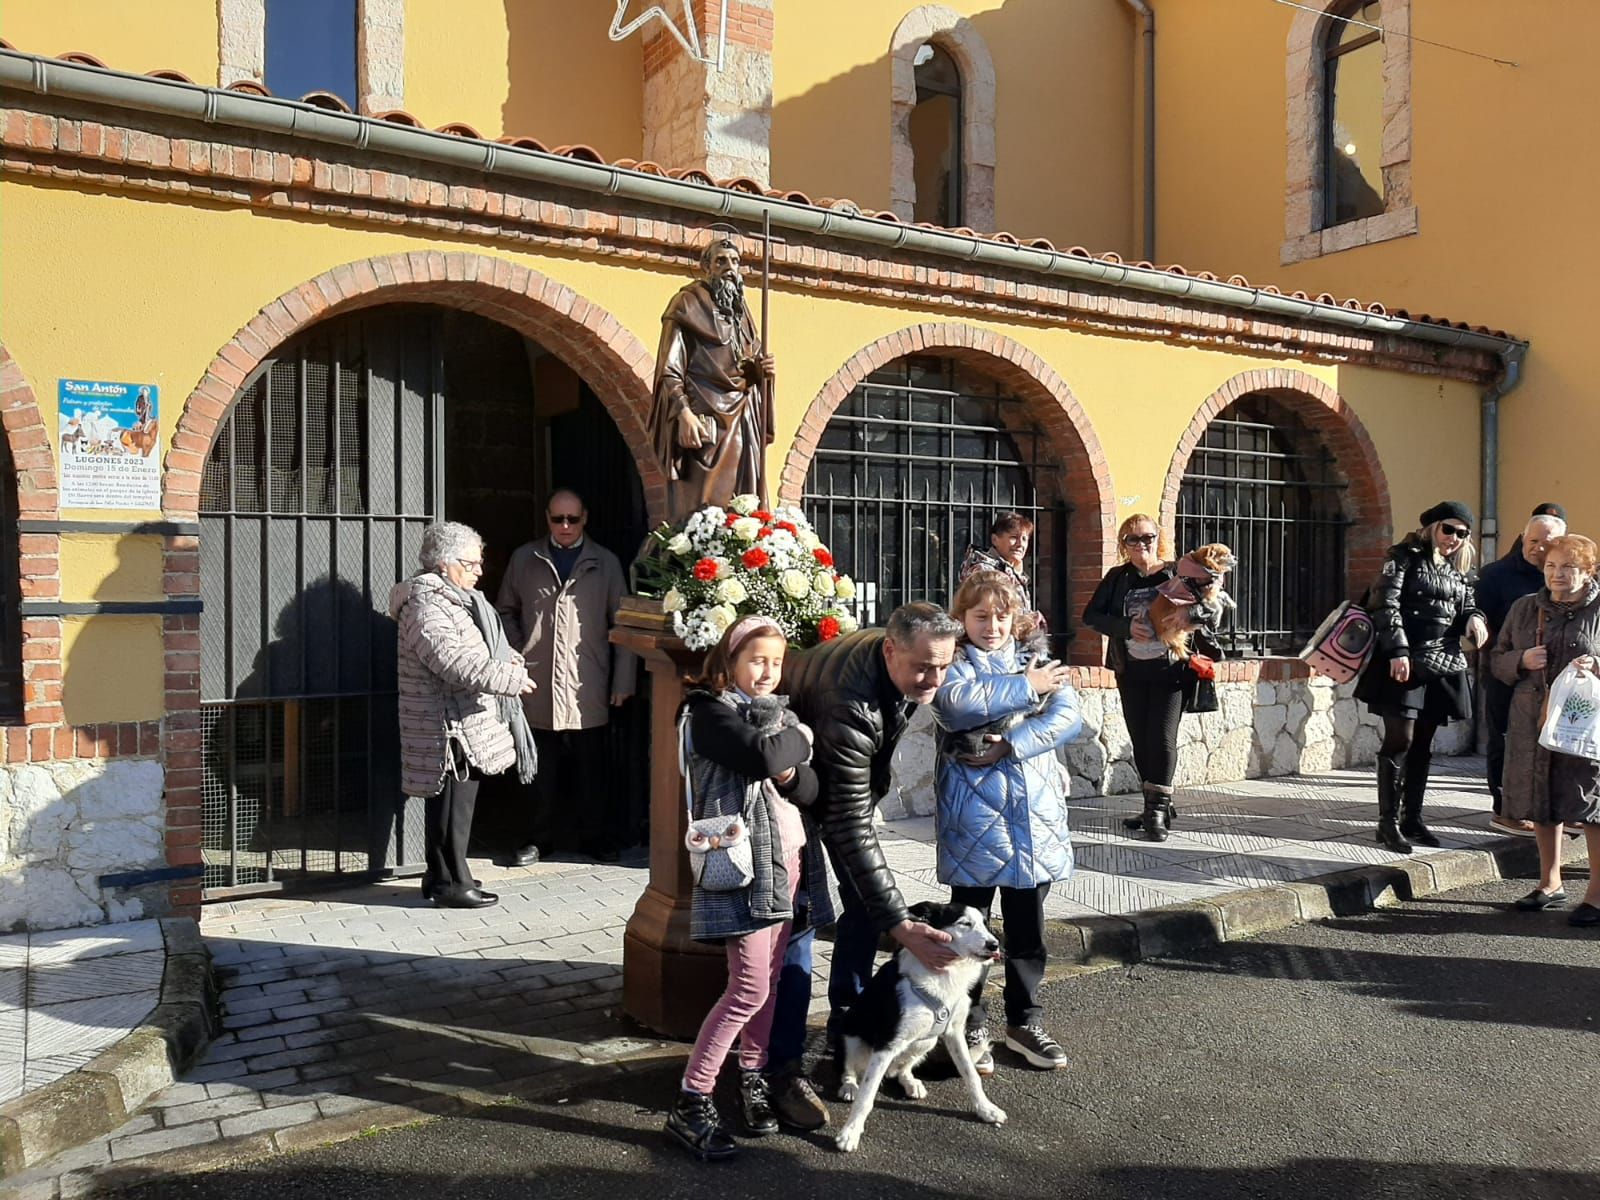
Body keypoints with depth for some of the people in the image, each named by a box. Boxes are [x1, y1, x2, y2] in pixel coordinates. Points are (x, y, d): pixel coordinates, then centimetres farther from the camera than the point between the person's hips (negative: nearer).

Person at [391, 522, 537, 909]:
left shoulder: (456, 598, 17)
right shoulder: (426, 605, -17)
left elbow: (486, 643, 26)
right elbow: (455, 662, -27)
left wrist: (509, 659, 5)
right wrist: (510, 678, -27)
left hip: (463, 723, 11)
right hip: (448, 726, -11)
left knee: (454, 801, 16)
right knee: (453, 802, -3)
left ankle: (440, 876, 27)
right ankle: (450, 884, 6)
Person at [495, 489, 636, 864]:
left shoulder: (605, 563, 6)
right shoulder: (524, 559, 8)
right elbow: (506, 612, 17)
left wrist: (623, 681, 0)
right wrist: (517, 654, 3)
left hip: (588, 688, -1)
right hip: (539, 686, 1)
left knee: (591, 767, 4)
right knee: (545, 769, 7)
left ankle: (597, 837, 18)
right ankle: (543, 837, 22)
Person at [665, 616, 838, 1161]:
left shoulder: (776, 712, 18)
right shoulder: (709, 712, -4)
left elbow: (810, 789, 10)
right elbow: (764, 754, -22)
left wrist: (789, 772, -11)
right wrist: (799, 738, -2)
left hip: (790, 858, 7)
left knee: (770, 981, 9)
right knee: (749, 988, -10)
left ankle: (752, 1077, 23)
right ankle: (690, 1103, -3)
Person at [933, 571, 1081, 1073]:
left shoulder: (1035, 659, 10)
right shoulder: (954, 663, 1)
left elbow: (1068, 715, -4)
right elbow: (958, 703, -22)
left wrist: (1012, 743, -16)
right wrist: (1024, 688, -14)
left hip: (1034, 809, 3)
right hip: (974, 812, -3)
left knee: (1028, 924, 12)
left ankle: (1024, 1018, 28)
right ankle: (969, 1024, 20)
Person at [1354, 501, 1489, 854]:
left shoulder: (1458, 568, 17)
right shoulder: (1405, 557, -3)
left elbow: (1466, 607, 21)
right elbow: (1385, 604, -12)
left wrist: (1474, 619, -4)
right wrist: (1398, 650, -20)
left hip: (1443, 664, 7)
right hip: (1405, 661, -7)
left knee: (1423, 743, 10)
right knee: (1400, 739, -7)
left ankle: (1413, 818, 19)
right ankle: (1388, 821, 0)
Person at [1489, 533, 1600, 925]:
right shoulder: (1524, 608, 10)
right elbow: (1497, 659, 14)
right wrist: (1521, 660, -6)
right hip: (1532, 721, 4)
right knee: (1541, 803, 12)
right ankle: (1550, 884, 26)